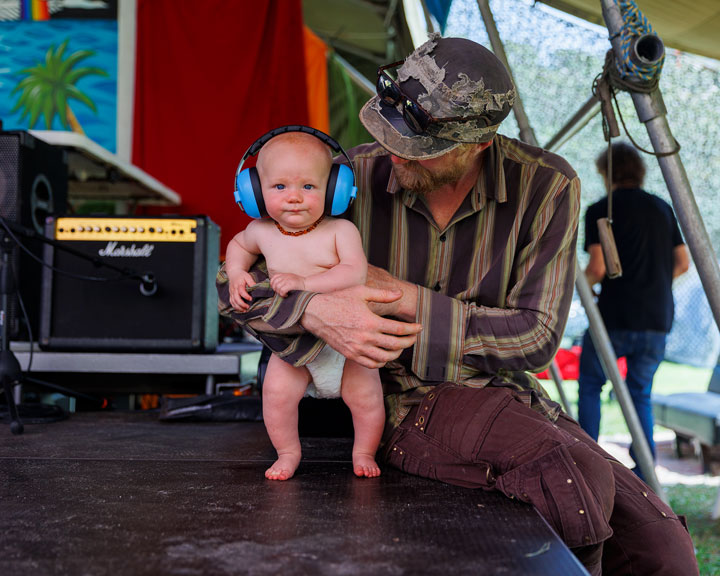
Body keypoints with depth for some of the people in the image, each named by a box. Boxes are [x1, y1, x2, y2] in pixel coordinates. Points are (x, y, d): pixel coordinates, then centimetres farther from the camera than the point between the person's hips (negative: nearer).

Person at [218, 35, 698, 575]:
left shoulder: (546, 187, -9)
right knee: (576, 481, -30)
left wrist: (410, 300, -17)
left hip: (508, 395, 3)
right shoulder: (355, 178, -11)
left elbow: (537, 335, -10)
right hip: (407, 403, -3)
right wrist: (318, 311, -26)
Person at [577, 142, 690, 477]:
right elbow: (682, 264, 13)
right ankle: (645, 470, 8)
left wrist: (584, 284, 7)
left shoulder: (601, 211, -5)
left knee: (589, 386, 15)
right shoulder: (662, 208, 11)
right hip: (657, 320, 5)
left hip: (615, 317, -4)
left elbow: (598, 268, -14)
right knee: (640, 393, 17)